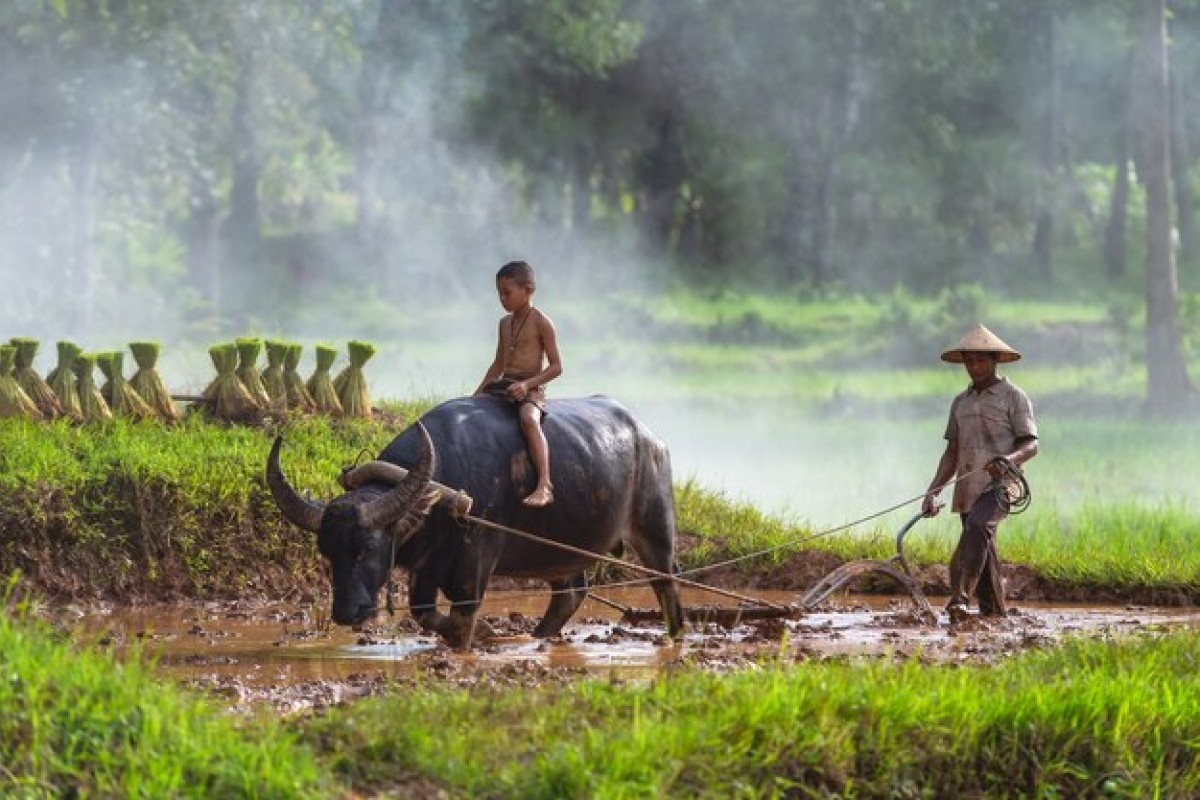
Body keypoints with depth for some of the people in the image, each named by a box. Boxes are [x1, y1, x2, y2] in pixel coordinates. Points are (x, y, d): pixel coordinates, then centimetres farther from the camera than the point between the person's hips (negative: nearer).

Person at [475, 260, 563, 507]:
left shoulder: (541, 322, -6)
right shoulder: (505, 323, 16)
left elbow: (556, 366, -9)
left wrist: (527, 384, -21)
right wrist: (478, 393, 19)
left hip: (531, 388, -9)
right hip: (502, 385, 9)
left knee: (529, 419, -37)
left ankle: (544, 486, -48)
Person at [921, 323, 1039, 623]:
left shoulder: (1013, 397, 3)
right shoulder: (960, 402, 20)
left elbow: (1031, 445, -3)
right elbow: (952, 454, 21)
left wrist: (1006, 460, -24)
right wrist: (933, 492, 9)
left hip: (999, 485, -7)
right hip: (967, 490, 7)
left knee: (978, 527, -31)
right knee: (983, 554, 6)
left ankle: (960, 597, -43)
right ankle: (995, 612, 13)